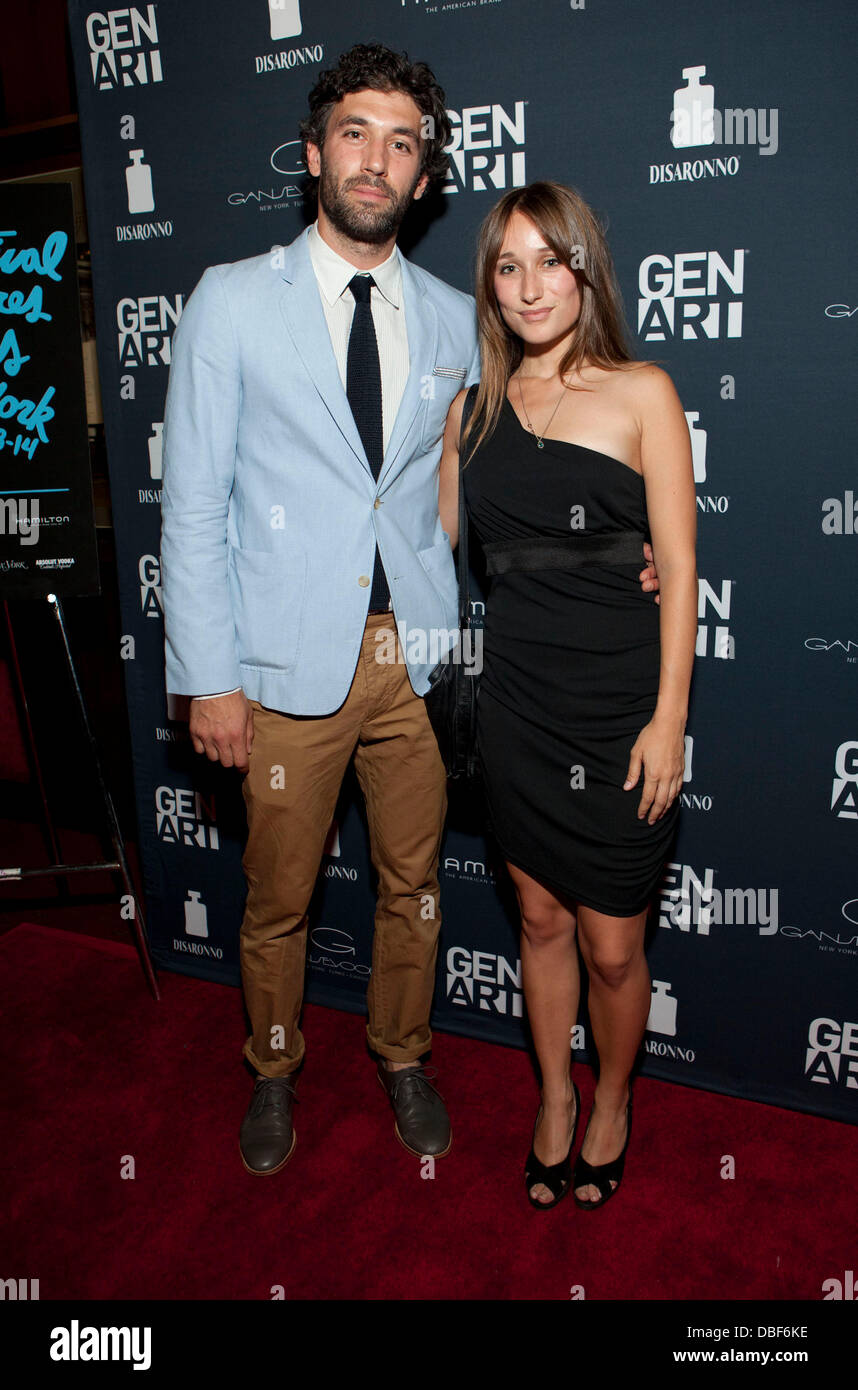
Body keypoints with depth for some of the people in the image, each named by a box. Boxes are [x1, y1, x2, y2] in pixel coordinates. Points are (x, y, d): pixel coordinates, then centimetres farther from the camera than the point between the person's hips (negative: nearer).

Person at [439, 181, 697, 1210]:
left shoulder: (641, 393, -3)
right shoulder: (474, 407, 8)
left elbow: (677, 568, -6)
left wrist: (668, 719, -10)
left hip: (618, 712, -3)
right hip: (514, 706, 3)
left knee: (611, 947, 7)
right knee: (540, 922, 16)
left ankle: (613, 1102, 36)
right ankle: (554, 1096, 40)